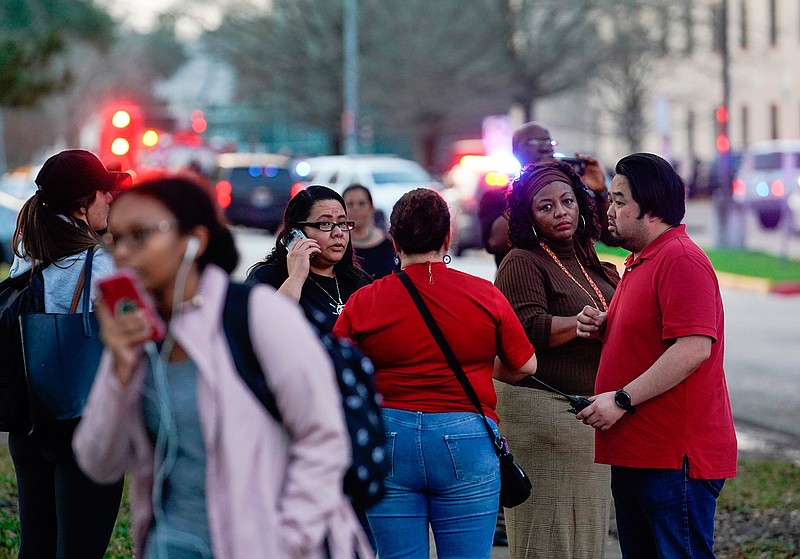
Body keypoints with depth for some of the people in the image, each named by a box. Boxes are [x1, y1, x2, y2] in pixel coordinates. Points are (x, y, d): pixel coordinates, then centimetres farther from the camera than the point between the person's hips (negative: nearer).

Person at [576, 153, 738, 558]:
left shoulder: (681, 259, -15)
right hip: (635, 451, 11)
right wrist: (602, 327, 9)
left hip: (675, 455, -11)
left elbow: (693, 347, -25)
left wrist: (622, 400, -22)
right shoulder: (639, 261, 20)